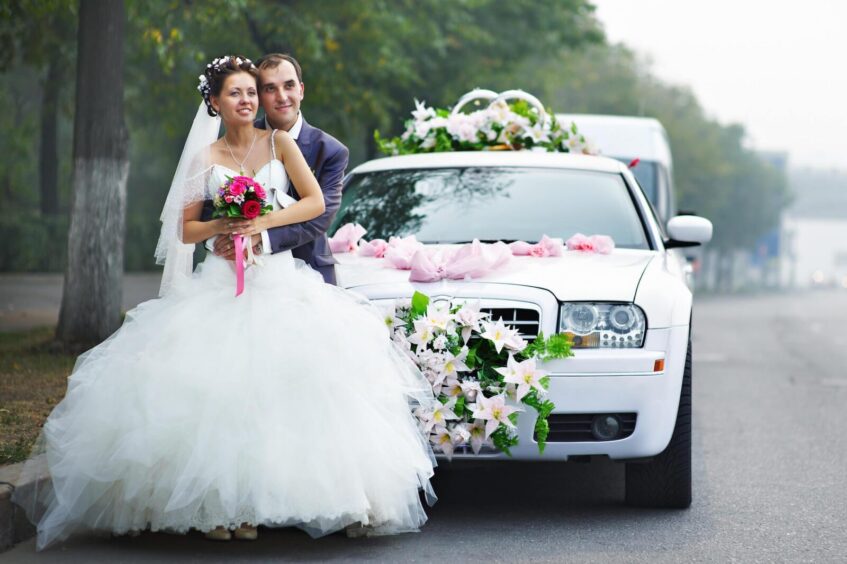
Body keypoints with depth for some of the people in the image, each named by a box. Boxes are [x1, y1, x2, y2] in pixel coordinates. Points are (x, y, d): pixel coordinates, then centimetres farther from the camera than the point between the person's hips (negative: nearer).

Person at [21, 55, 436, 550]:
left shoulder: (278, 142, 6)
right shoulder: (206, 158, 7)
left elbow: (315, 201, 2)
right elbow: (187, 230, 7)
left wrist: (264, 222, -9)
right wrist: (223, 226, -12)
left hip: (279, 281, 0)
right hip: (223, 284, 0)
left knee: (273, 388, -12)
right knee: (219, 388, -12)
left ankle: (251, 507, -6)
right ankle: (221, 504, -7)